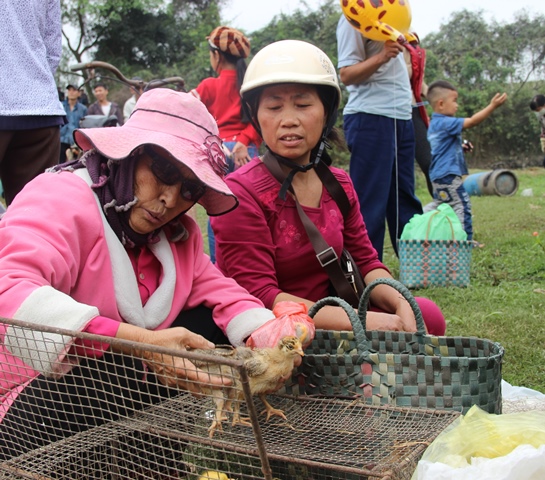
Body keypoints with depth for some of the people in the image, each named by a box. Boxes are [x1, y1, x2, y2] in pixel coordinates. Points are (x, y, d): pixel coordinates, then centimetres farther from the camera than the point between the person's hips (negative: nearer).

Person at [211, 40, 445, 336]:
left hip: (326, 323, 7)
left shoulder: (339, 184, 7)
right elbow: (260, 298, -21)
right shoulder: (240, 193, -16)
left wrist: (401, 305, -15)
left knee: (427, 316, -12)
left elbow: (365, 261, 8)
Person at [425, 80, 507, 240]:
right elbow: (471, 122, -21)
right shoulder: (446, 123, -16)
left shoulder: (434, 124, 15)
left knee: (438, 206, 20)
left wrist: (460, 146, 18)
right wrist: (492, 106, -19)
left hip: (438, 176, 10)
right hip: (448, 175, -10)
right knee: (462, 205, -5)